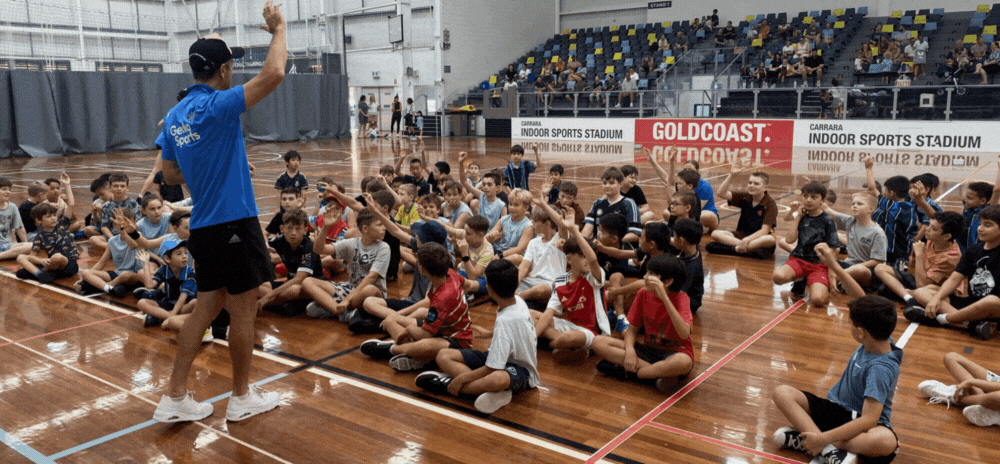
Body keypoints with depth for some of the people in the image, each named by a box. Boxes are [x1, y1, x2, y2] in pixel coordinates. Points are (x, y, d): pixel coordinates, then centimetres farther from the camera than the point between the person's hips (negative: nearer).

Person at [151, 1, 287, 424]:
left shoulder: (175, 116, 9)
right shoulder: (217, 106, -15)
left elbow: (170, 174, 17)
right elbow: (273, 74, -25)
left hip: (203, 227, 8)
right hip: (233, 223, -8)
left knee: (208, 306, 17)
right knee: (243, 310, 6)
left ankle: (175, 398, 20)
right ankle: (242, 397, 20)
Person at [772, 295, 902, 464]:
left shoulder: (881, 369, -27)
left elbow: (868, 420, -33)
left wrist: (823, 439, -34)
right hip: (834, 407, 8)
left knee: (888, 442, -44)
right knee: (782, 393, -15)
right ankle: (830, 450, -33)